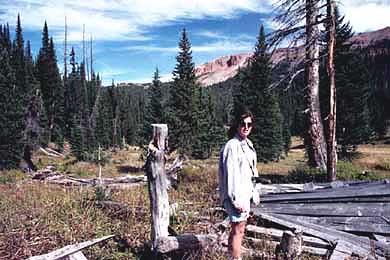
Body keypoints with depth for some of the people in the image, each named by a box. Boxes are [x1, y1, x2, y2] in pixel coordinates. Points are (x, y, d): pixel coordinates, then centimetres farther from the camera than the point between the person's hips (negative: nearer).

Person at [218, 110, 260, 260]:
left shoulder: (247, 144, 12)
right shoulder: (232, 146, -17)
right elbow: (230, 174, -21)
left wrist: (254, 192, 18)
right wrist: (236, 200, -21)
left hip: (245, 194, 9)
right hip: (236, 196, -9)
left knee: (237, 230, 17)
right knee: (238, 231, -3)